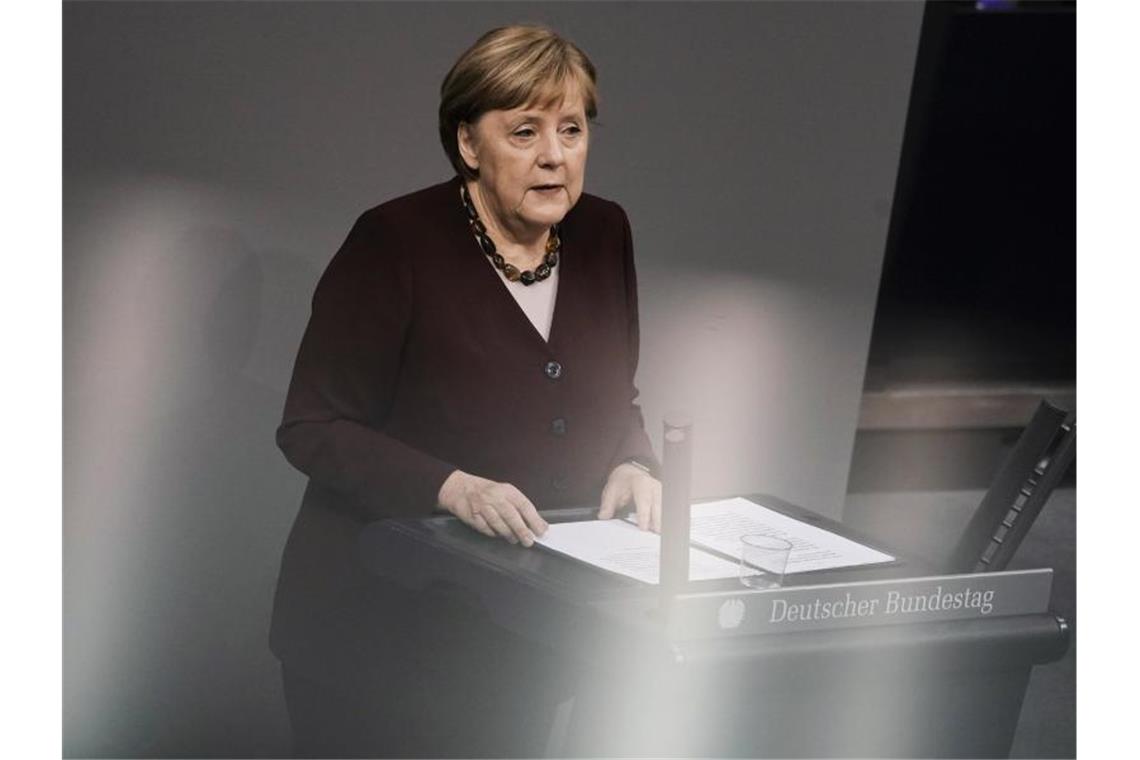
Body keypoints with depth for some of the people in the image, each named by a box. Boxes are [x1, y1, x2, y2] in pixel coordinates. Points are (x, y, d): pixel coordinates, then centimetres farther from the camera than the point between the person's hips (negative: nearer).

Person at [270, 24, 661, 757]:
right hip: (381, 624, -5)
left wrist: (633, 467, -9)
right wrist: (454, 489, -28)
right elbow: (312, 430, -15)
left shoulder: (603, 234, 2)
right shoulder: (394, 244, -16)